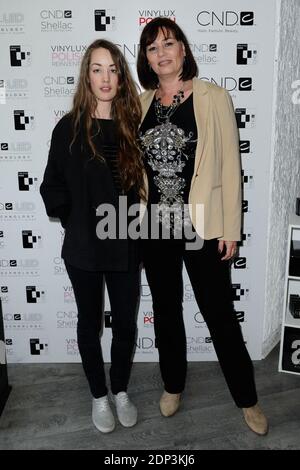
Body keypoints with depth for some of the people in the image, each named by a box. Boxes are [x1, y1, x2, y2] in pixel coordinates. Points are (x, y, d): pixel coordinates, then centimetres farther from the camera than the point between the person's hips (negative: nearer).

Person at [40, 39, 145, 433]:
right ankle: (99, 396, 35)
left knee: (125, 323, 12)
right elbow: (52, 187, 1)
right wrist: (76, 222, -2)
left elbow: (142, 182, 8)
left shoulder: (132, 125, 0)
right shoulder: (69, 128, -5)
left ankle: (121, 391, 37)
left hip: (126, 245, 2)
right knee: (90, 323, 13)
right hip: (84, 247, -1)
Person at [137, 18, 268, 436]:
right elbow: (135, 165, 10)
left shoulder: (213, 98, -5)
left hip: (202, 227, -4)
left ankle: (247, 399, 27)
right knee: (166, 311, 17)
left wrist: (231, 229, -9)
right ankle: (173, 384, 39)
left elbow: (229, 165, -6)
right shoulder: (142, 104, 7)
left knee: (220, 314, 6)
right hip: (155, 227, 4)